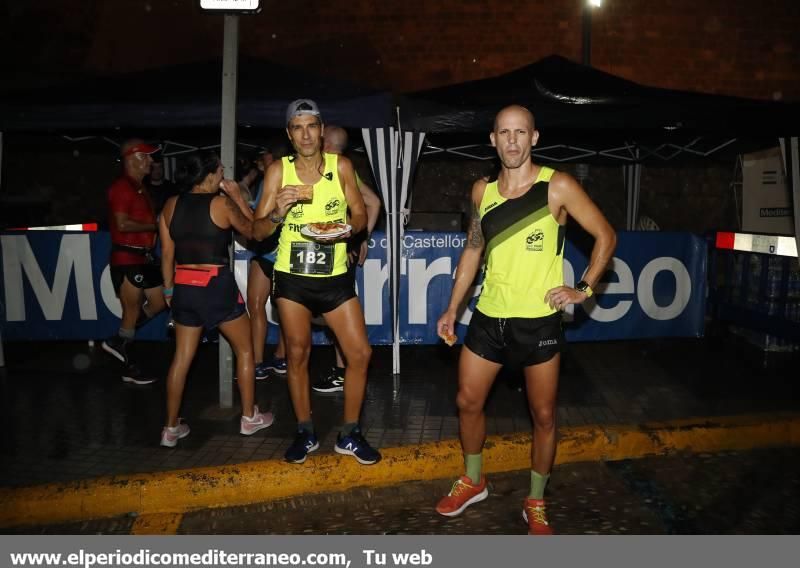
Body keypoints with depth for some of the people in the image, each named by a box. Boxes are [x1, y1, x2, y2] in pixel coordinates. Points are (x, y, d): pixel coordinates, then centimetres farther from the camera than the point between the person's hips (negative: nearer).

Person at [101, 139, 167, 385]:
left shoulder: (140, 187, 16)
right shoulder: (121, 187, -13)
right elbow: (123, 224, -22)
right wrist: (155, 225, -14)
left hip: (143, 256, 9)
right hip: (127, 257, -9)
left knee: (159, 302, 13)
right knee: (132, 311, 0)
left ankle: (118, 341, 23)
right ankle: (129, 368, 13)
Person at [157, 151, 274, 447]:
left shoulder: (171, 205, 4)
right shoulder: (222, 204, -9)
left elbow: (167, 252, 7)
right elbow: (251, 229, 6)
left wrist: (169, 289, 16)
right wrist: (238, 197, 11)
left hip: (184, 287, 5)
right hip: (217, 285, -5)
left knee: (182, 357, 13)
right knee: (244, 349, 14)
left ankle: (171, 428, 18)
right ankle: (249, 417, 22)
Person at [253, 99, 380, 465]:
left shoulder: (341, 166, -1)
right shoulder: (278, 170, -3)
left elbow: (360, 215, 4)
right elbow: (257, 232, -3)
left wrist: (348, 229, -19)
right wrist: (278, 213, -23)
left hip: (335, 277, 1)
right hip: (292, 277, 0)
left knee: (360, 353, -2)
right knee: (297, 354, 9)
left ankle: (349, 435, 16)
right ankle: (305, 433, 26)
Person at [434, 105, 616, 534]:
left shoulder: (558, 187, -9)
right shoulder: (482, 190, 4)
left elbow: (605, 236, -1)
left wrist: (583, 288, -9)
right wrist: (452, 309, 12)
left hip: (539, 321, -4)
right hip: (489, 317, 4)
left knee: (543, 415, 7)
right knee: (468, 402, 11)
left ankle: (535, 503, 28)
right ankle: (473, 482, 35)